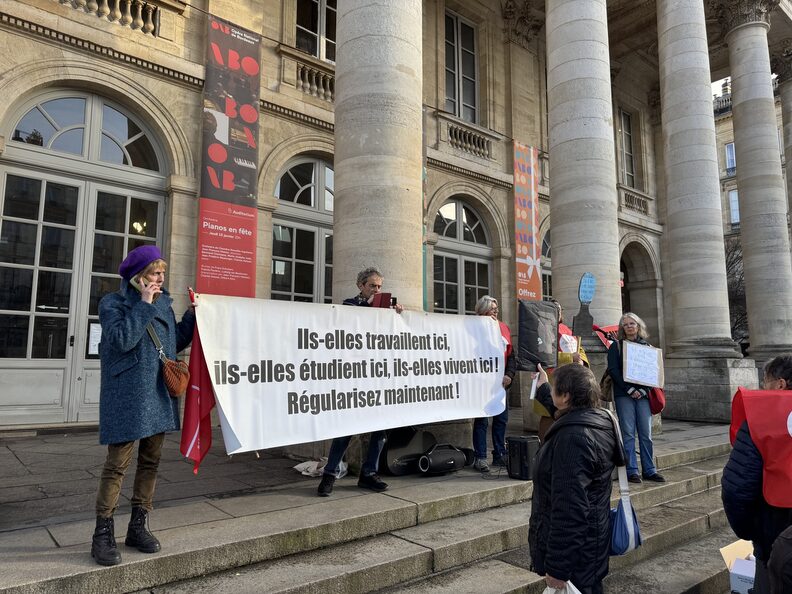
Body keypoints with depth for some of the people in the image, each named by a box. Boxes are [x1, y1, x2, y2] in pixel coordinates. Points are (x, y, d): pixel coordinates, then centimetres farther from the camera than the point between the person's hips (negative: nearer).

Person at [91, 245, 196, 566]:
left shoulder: (163, 302, 12)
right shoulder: (113, 302, -3)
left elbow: (176, 341, 13)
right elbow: (121, 339, -19)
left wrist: (193, 314, 3)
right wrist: (144, 304, -16)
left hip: (159, 395, 6)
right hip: (127, 397, -6)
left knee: (150, 461, 11)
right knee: (117, 464, -2)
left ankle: (138, 526, 23)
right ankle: (103, 534, 10)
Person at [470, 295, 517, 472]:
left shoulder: (504, 327, 12)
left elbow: (511, 354, 13)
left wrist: (509, 375, 1)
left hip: (502, 382, 6)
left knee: (501, 418, 11)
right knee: (481, 419, -1)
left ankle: (499, 455, 23)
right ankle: (480, 457, 6)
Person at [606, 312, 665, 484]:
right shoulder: (616, 346, 5)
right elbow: (613, 370, -4)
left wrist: (643, 390, -6)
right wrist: (629, 390, -13)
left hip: (643, 394, 3)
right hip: (623, 394, -3)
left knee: (646, 433, 3)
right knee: (628, 433, -4)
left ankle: (649, 470, 11)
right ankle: (631, 471, 1)